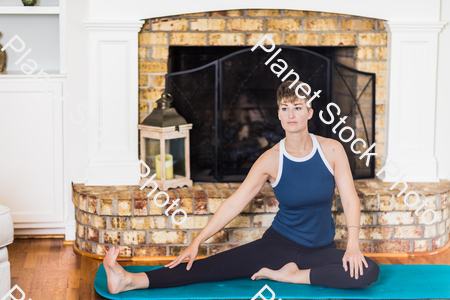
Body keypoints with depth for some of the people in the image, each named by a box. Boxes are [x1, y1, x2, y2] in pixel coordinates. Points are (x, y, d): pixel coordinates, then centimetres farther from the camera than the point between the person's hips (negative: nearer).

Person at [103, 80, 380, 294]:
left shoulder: (332, 150, -8)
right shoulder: (271, 160, -9)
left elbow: (350, 200, -6)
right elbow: (234, 203, -10)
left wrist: (353, 245, -20)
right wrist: (197, 242, -15)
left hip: (321, 249, 1)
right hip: (279, 243, -1)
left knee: (369, 272, -28)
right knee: (215, 267, -18)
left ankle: (292, 276, -19)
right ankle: (131, 281, -28)